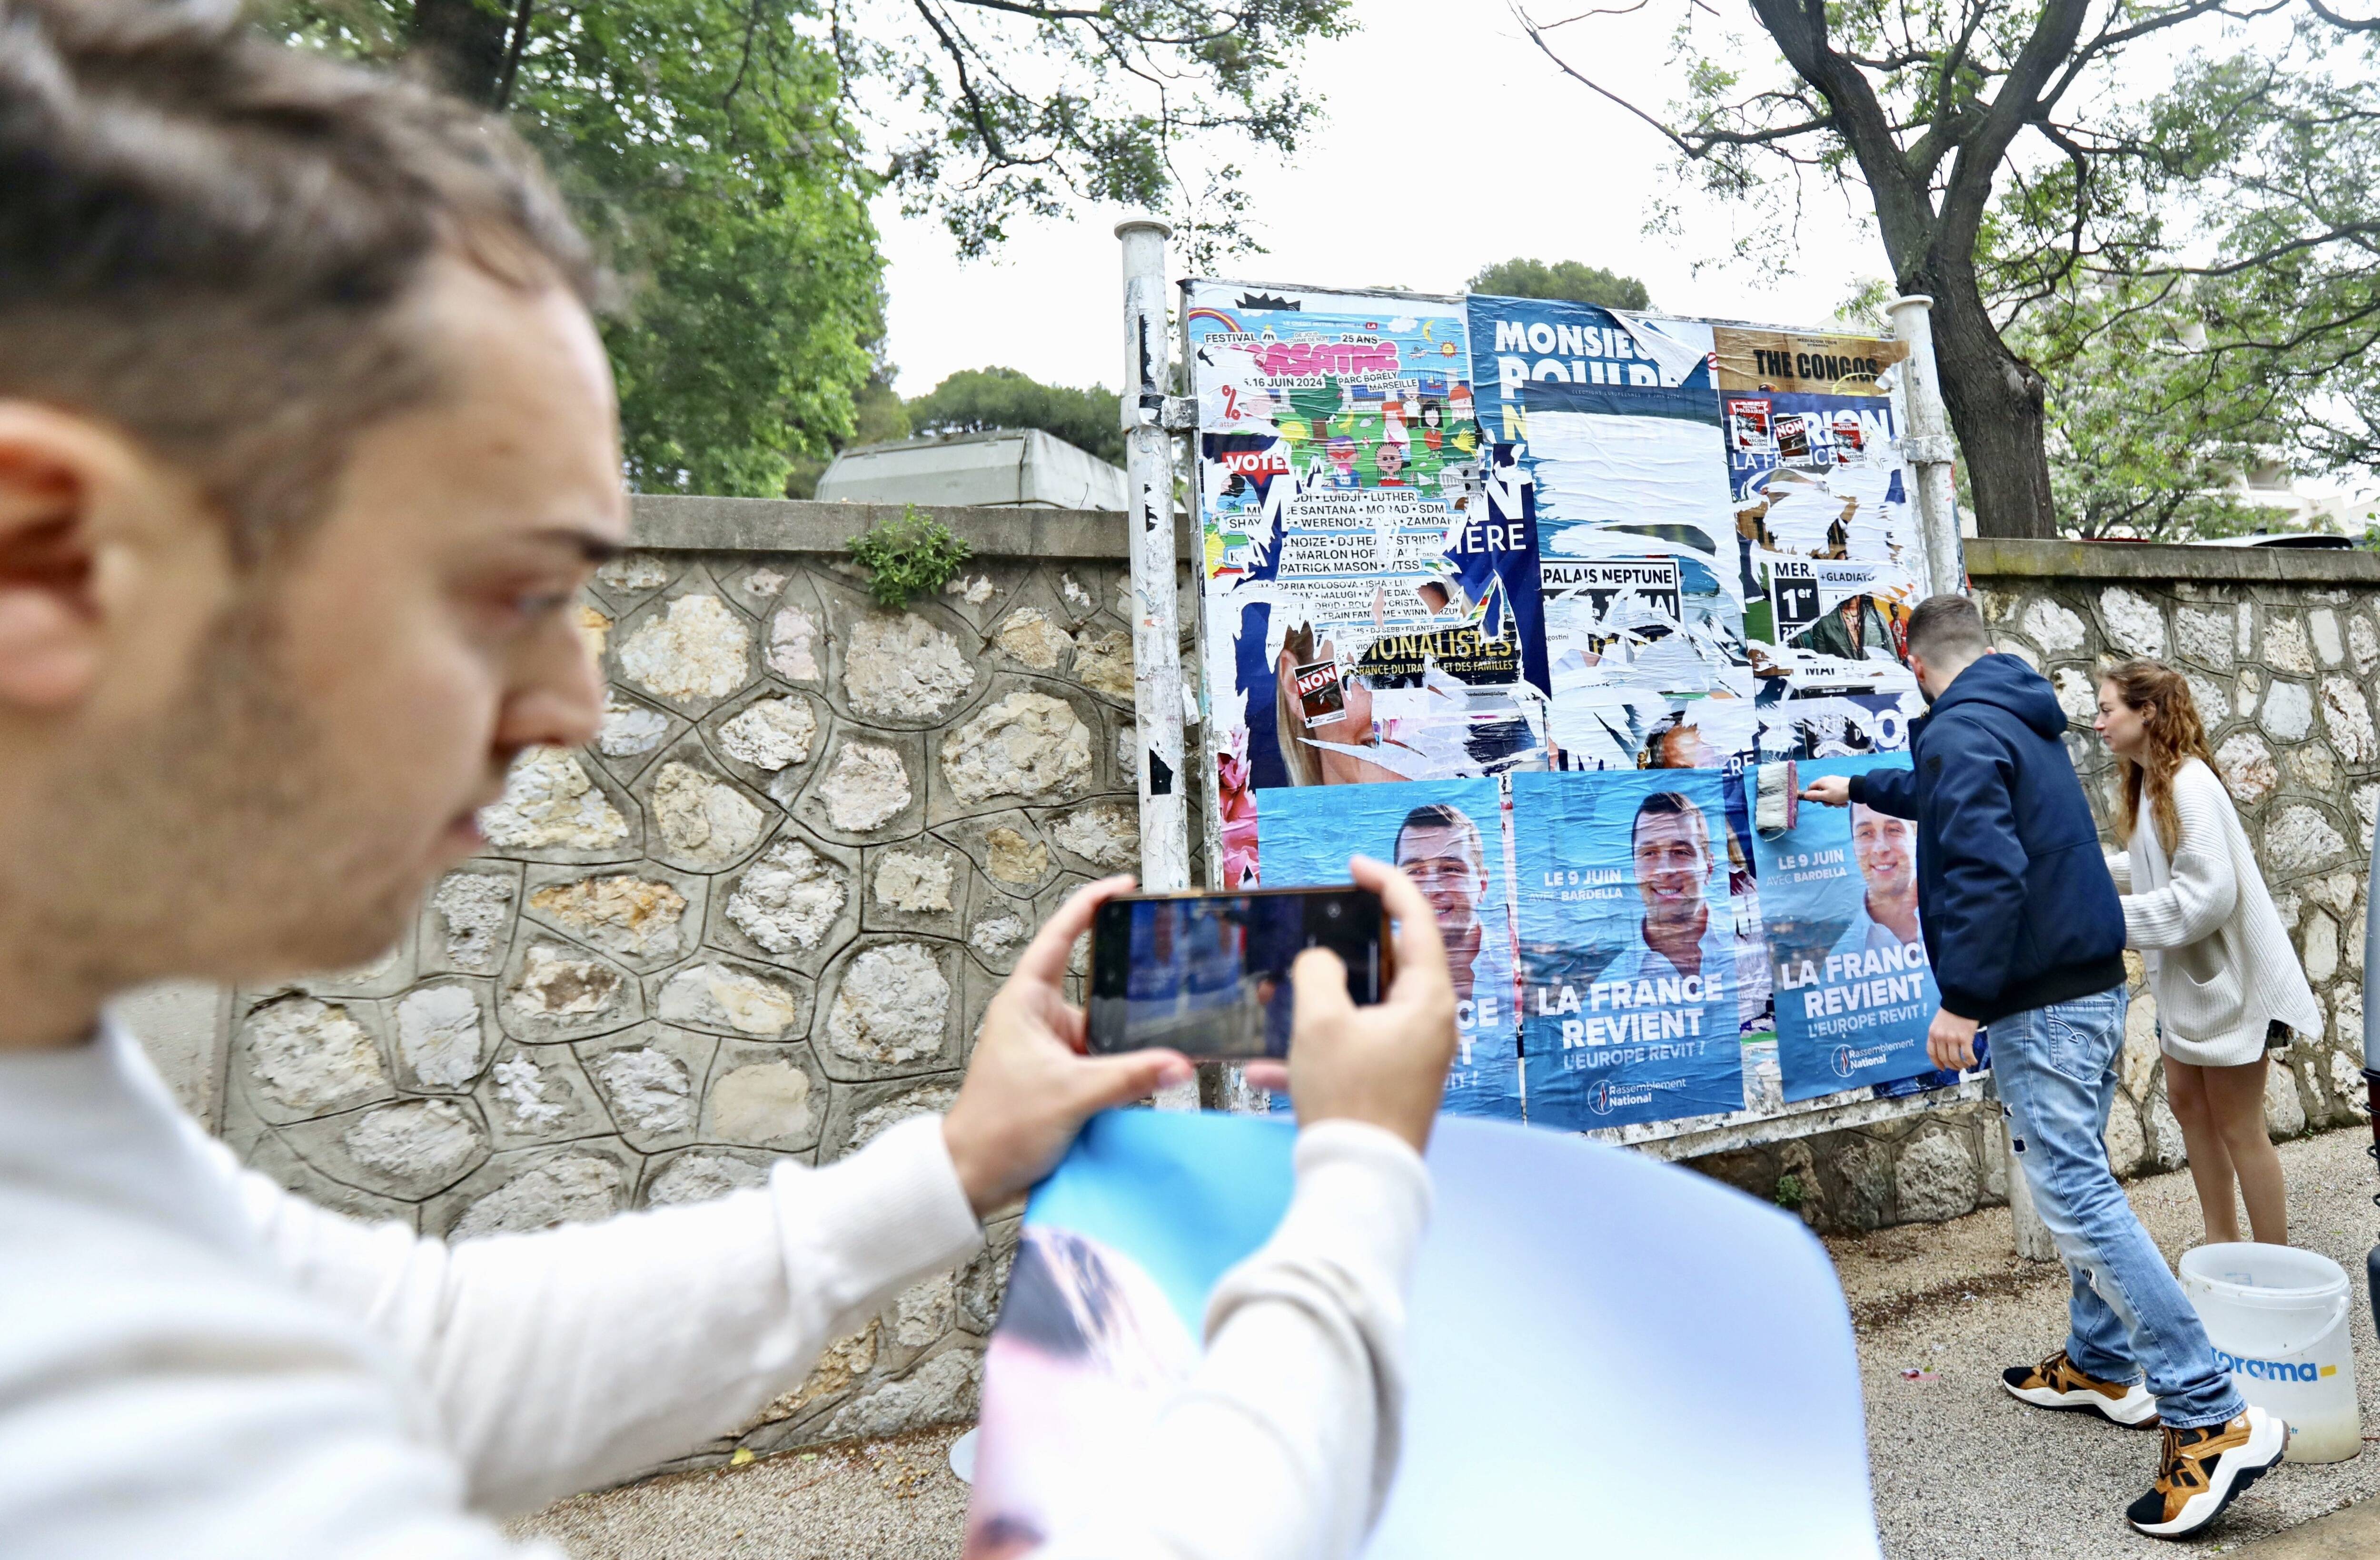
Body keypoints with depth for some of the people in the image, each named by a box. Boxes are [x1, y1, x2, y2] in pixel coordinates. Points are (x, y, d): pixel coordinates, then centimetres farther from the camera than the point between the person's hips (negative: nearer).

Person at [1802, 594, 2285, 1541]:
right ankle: (2101, 1366, 31)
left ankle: (2213, 1420, -5)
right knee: (2078, 1184, 19)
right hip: (2092, 984, 11)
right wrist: (1858, 789, 49)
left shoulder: (1960, 729, -16)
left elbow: (1986, 867, -28)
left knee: (2077, 1199, -8)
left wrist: (1963, 998, -24)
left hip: (2038, 1004, -11)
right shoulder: (2027, 721, 15)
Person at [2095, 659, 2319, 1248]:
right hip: (2187, 976, 10)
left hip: (2227, 974, -10)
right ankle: (2222, 1244, 30)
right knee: (2188, 1102, 16)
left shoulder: (2189, 784, -23)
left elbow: (2206, 894, -28)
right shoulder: (2150, 782, 6)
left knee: (2237, 1125, 1)